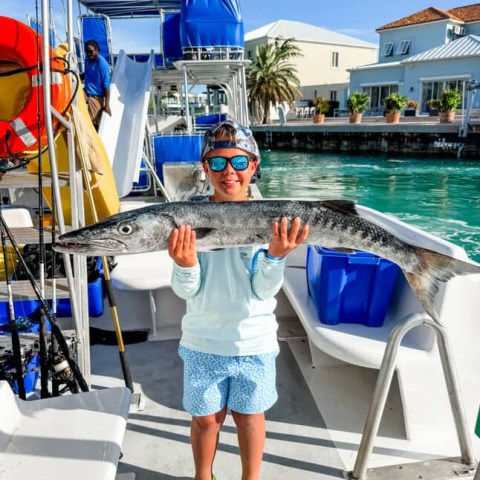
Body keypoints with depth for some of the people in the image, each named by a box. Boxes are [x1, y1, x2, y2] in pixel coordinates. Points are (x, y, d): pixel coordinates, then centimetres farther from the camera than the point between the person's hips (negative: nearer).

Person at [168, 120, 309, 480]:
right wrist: (185, 262, -36)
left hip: (254, 341, 0)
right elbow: (186, 291, -14)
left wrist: (276, 254, -36)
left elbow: (264, 290, -17)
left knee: (250, 414, 20)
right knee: (205, 417, 19)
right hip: (203, 341, 1)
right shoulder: (190, 219, -11)